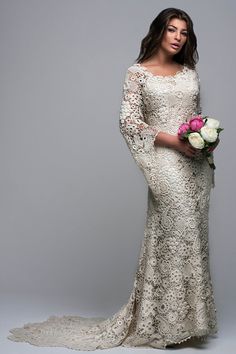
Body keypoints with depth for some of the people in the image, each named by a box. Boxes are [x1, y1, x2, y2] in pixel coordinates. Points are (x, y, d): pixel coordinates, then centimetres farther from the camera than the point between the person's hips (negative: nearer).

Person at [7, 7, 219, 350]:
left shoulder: (190, 72, 16)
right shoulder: (138, 72, 0)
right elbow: (128, 120, -8)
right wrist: (173, 140, -15)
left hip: (196, 164, 6)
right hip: (167, 163, -6)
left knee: (192, 234, 7)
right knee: (175, 231, -11)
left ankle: (188, 317, 18)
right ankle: (169, 322, 1)